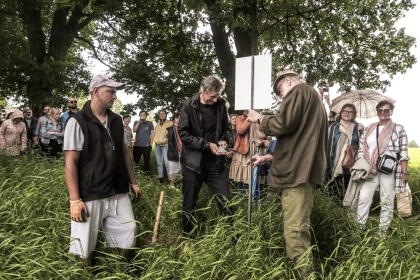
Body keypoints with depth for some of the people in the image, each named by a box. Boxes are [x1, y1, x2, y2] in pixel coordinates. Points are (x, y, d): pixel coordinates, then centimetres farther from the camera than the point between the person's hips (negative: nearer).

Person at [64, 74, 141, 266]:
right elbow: (71, 163, -13)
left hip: (119, 193, 5)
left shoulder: (117, 121, 7)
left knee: (127, 237, 12)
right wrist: (75, 200, -16)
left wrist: (133, 182, 13)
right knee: (85, 247, 9)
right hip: (89, 196, -5)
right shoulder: (77, 122, -11)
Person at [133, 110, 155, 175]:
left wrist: (151, 144, -3)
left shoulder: (150, 123, 4)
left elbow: (152, 134, 3)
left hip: (147, 145, -2)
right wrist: (139, 121, -10)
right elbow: (134, 130, -7)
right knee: (135, 161, 7)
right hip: (137, 145, 2)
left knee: (146, 161, 2)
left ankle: (146, 174, 10)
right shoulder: (136, 122, 9)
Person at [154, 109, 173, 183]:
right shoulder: (157, 124, 18)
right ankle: (160, 178, 16)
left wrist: (168, 139, -14)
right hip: (157, 145, 6)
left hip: (165, 145, -6)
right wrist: (155, 139, 14)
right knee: (159, 163, 10)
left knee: (167, 163, -16)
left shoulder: (170, 123, 0)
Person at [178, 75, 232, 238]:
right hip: (193, 162, -2)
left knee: (225, 203, 5)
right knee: (189, 205, 11)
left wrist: (224, 139, -6)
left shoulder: (220, 104, 1)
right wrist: (207, 144, -18)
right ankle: (188, 238, 31)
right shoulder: (189, 105, -9)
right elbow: (183, 133, -12)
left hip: (215, 162, 2)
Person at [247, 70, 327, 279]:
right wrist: (268, 158, 28)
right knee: (299, 229, 15)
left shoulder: (299, 91, 1)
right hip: (303, 170, 11)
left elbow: (283, 124, -15)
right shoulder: (312, 97, 32)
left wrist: (260, 119, 4)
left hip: (298, 171, -11)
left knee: (294, 231, -11)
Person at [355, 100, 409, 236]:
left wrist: (404, 172, -8)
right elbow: (361, 150, 11)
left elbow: (403, 153, -2)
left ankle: (383, 231, 14)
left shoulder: (399, 129, 1)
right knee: (363, 198, -1)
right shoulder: (369, 129, 11)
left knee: (387, 202, 4)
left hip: (389, 171, -3)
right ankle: (359, 227, 9)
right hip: (369, 170, 3)